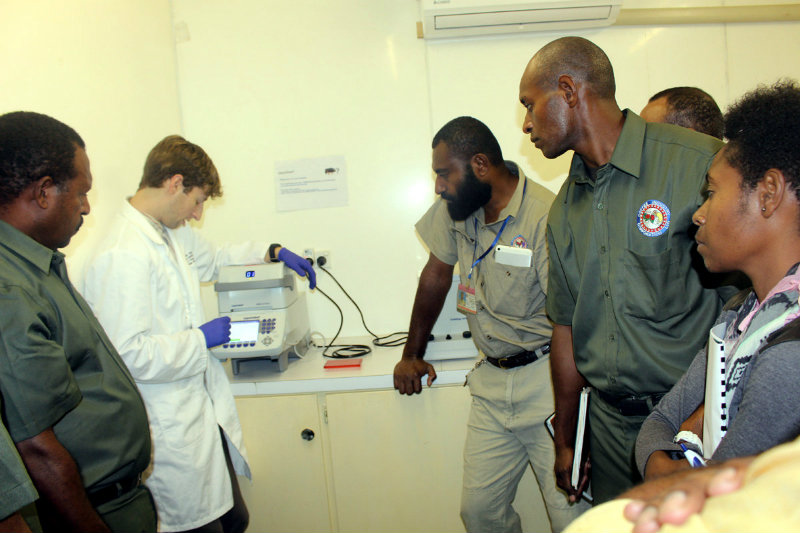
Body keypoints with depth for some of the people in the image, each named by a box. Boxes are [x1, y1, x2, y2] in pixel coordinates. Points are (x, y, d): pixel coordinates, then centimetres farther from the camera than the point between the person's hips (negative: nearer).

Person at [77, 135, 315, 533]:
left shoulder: (171, 233, 7)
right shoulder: (122, 255, -24)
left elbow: (211, 259, 29)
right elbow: (126, 355, -28)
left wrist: (272, 252, 20)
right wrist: (201, 338, -17)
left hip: (203, 411, 9)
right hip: (170, 433, -9)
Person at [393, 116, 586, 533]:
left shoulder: (545, 217, -19)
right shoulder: (456, 205, 2)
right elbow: (436, 274, 15)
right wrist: (412, 354, 19)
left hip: (546, 380, -5)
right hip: (492, 381, 6)